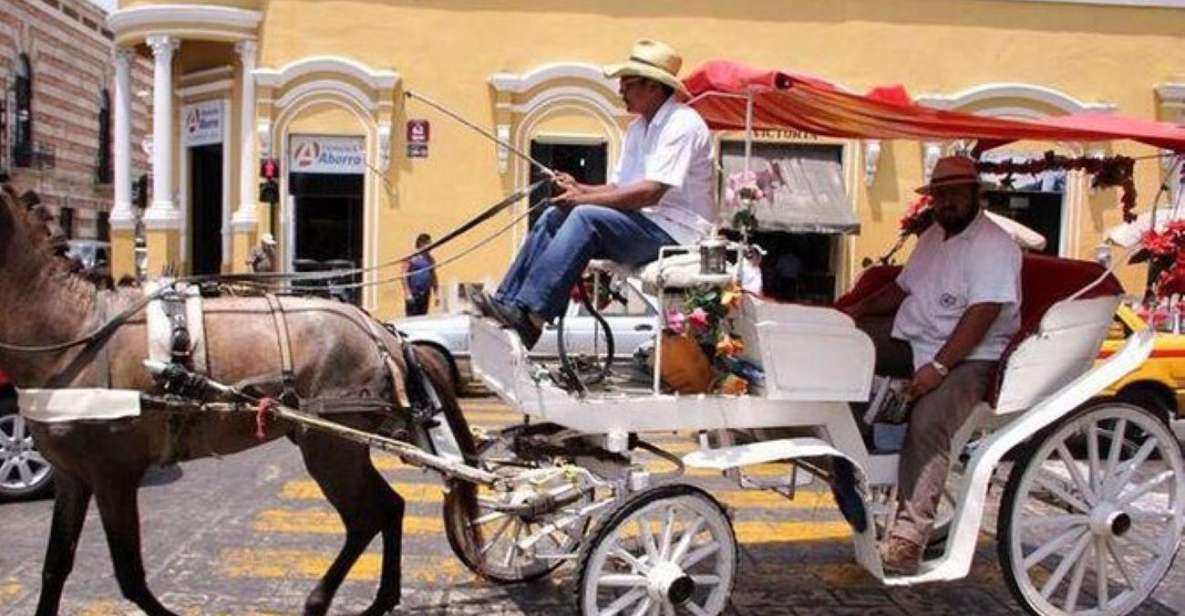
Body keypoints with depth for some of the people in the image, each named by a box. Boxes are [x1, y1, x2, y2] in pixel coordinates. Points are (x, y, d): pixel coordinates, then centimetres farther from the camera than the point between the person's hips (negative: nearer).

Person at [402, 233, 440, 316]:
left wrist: (437, 295, 14)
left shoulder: (430, 259, 11)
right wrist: (407, 293, -15)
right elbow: (404, 276, -9)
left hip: (425, 294, 6)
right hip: (412, 295, -6)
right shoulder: (411, 258, -7)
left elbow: (433, 277, 18)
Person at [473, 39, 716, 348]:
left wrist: (584, 198, -18)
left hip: (676, 231, -9)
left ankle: (530, 316, -31)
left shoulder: (682, 124, -12)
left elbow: (650, 192, -23)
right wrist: (579, 189, -5)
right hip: (644, 223, 9)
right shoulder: (639, 127, 17)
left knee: (587, 217, -28)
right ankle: (507, 301, -7)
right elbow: (617, 187, 16)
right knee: (554, 216, -2)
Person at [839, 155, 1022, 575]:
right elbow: (903, 288, 26)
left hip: (970, 358, -9)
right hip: (911, 340, 9)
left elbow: (980, 317, -22)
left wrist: (937, 367, -29)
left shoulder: (994, 246, -11)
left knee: (928, 422, -33)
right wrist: (855, 312, 11)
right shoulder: (932, 237, 17)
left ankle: (908, 540, -32)